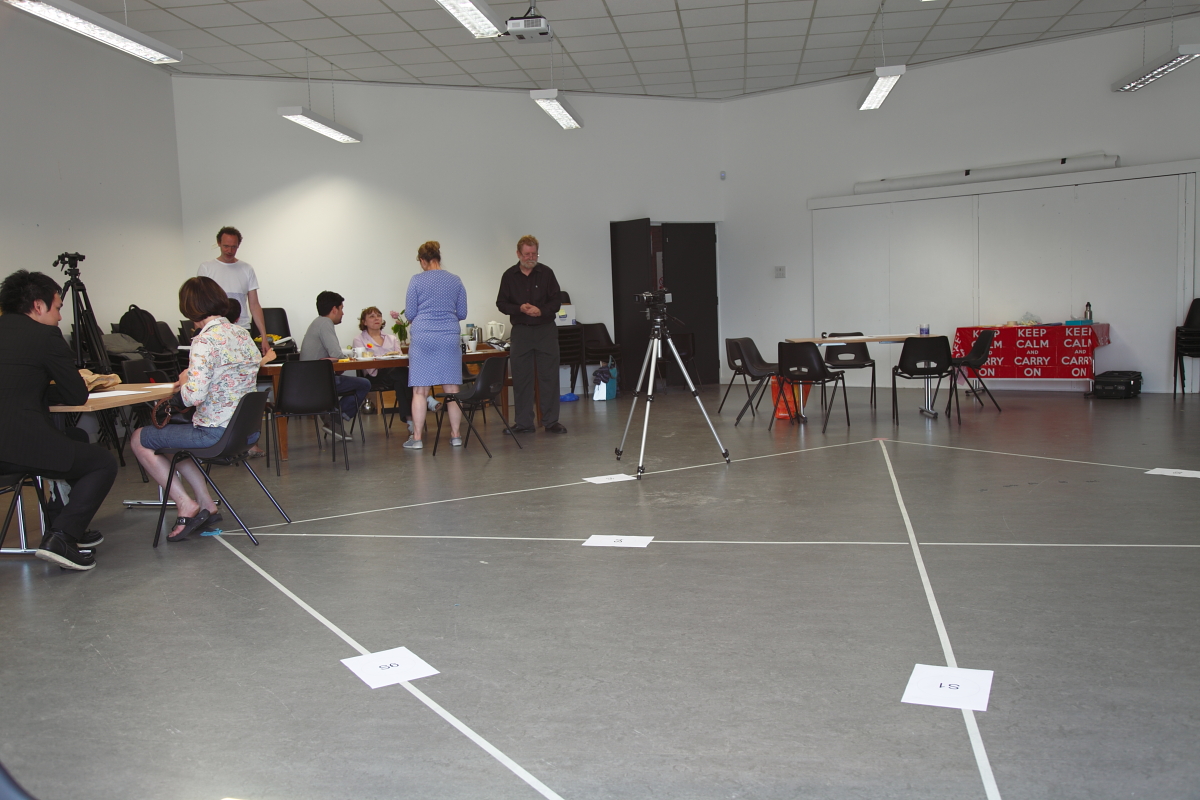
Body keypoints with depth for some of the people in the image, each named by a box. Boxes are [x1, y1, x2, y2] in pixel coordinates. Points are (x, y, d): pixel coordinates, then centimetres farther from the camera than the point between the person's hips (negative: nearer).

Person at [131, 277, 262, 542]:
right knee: (172, 432, 30)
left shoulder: (206, 341, -19)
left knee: (140, 439, 11)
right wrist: (191, 379, 11)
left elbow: (193, 396, -25)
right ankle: (206, 506, 24)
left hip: (217, 433, -8)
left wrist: (184, 380, -4)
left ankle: (186, 505, 8)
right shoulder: (243, 334, 6)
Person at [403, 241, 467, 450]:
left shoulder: (417, 280, -1)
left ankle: (417, 438, 3)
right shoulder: (455, 280, 7)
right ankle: (456, 435, 9)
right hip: (449, 337, 2)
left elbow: (410, 313, 1)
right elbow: (462, 313, 10)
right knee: (452, 389, 6)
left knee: (420, 390, 2)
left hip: (423, 337, -2)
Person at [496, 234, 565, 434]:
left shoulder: (546, 273, 2)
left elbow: (556, 301, 2)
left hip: (546, 329, -1)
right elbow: (501, 303, 6)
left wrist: (541, 311, -17)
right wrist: (520, 309, -13)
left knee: (549, 376, 0)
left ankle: (551, 421, 8)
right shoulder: (509, 275, 4)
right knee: (521, 378, 2)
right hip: (520, 331, 1)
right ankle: (524, 423, 10)